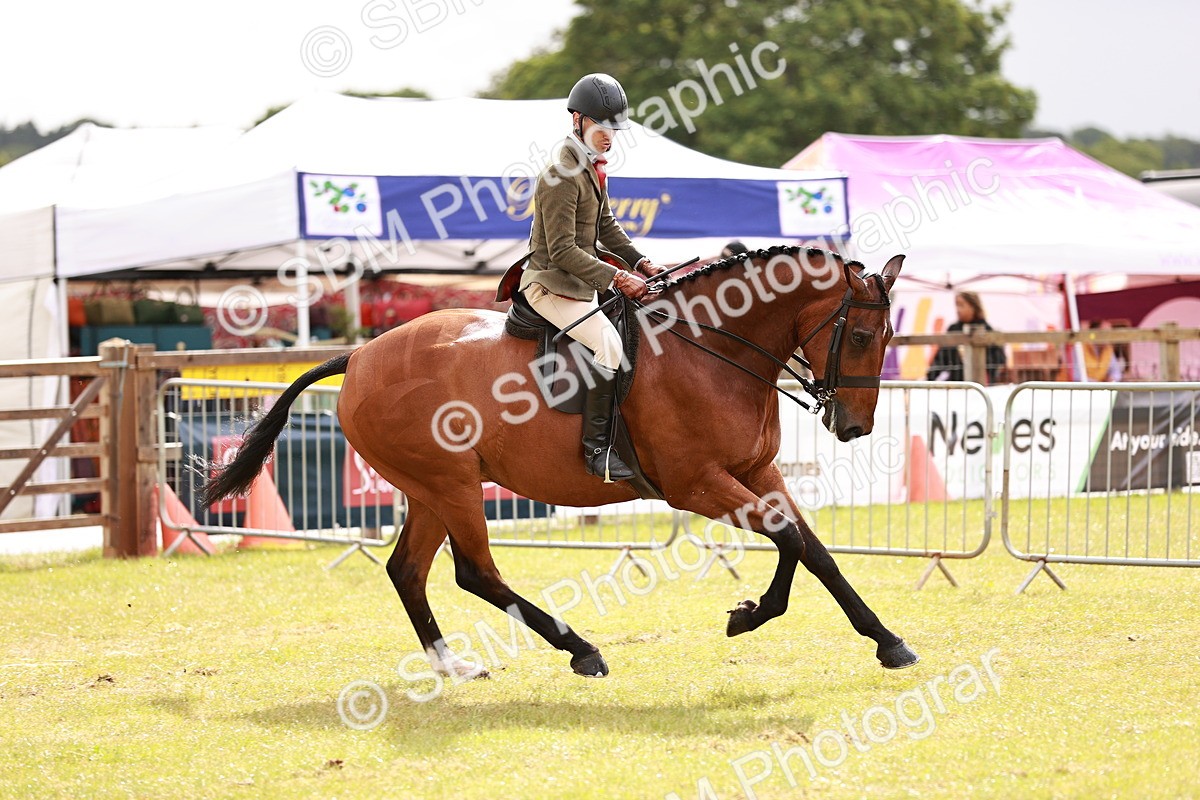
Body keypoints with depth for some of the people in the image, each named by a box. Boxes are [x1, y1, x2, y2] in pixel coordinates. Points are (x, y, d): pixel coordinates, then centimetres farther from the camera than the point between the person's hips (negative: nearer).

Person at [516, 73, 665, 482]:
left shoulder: (594, 169, 11)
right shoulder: (562, 176, -21)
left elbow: (606, 226, 22)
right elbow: (563, 250, -24)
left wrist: (640, 262, 8)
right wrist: (616, 279, -25)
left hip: (581, 284, 11)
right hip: (550, 284, -11)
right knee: (608, 344, -25)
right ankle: (597, 448, -22)